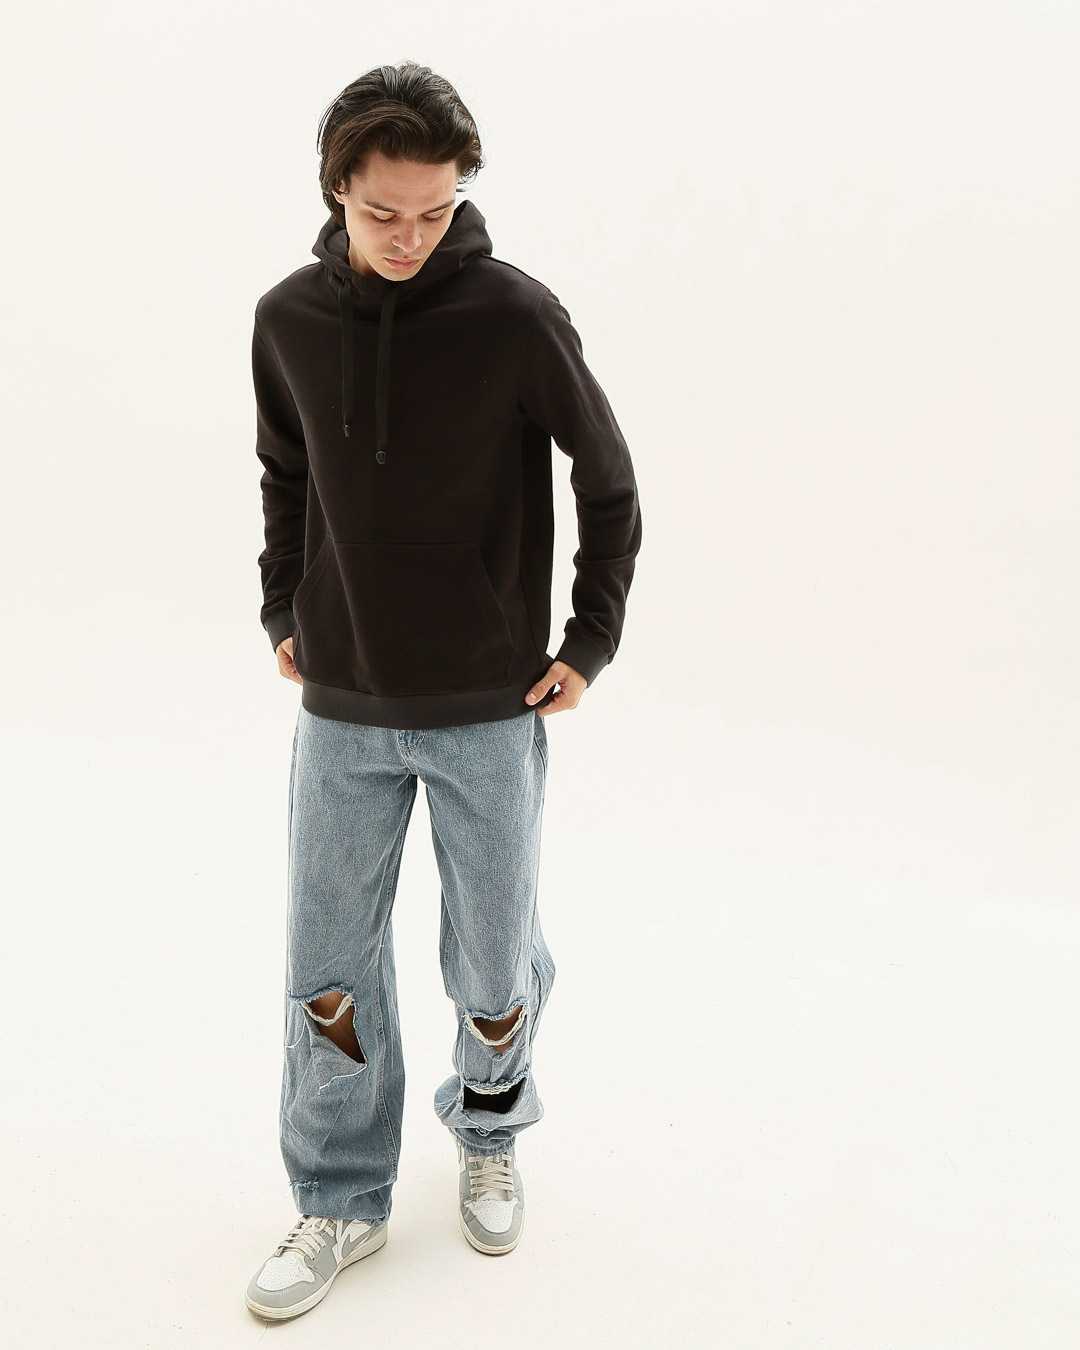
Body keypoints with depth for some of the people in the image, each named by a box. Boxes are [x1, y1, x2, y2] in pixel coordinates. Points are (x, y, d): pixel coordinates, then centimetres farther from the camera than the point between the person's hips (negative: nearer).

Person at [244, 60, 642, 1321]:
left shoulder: (516, 315, -12)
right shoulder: (288, 319, -2)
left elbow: (609, 483, -2)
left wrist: (589, 647, -2)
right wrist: (283, 612, 9)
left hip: (490, 711, -2)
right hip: (339, 708, 3)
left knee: (494, 963, 10)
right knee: (326, 966, 8)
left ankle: (489, 1135, 40)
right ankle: (340, 1199, 28)